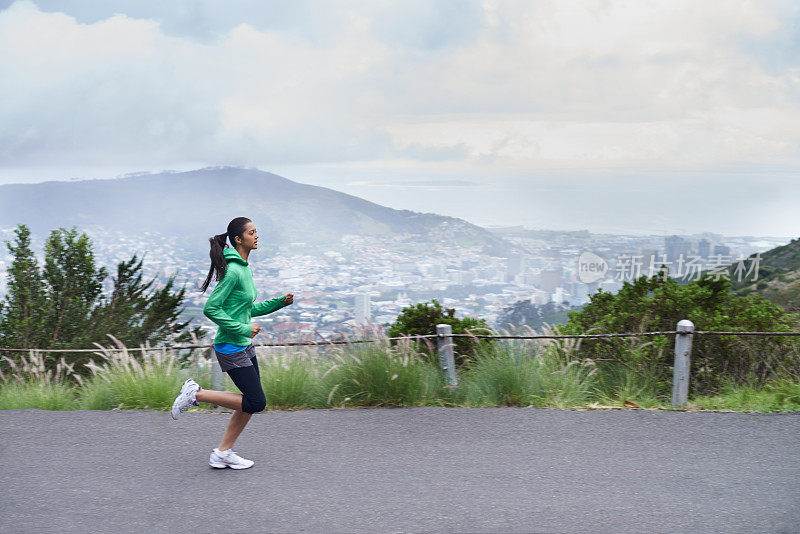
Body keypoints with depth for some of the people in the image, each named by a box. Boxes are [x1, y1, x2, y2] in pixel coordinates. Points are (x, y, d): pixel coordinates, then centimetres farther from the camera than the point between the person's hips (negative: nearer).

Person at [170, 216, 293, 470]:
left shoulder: (245, 268, 11)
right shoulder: (233, 272, -19)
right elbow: (211, 309, -22)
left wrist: (280, 302, 10)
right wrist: (243, 329, -20)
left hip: (244, 346, 10)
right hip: (231, 348, -10)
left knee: (252, 401, 9)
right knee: (256, 402, -6)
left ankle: (223, 453, 17)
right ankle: (196, 394, 3)